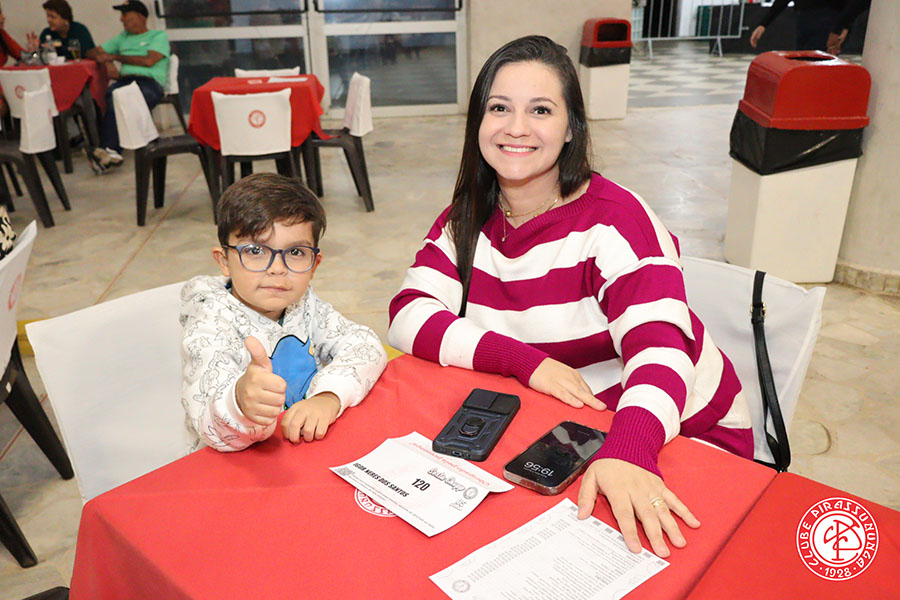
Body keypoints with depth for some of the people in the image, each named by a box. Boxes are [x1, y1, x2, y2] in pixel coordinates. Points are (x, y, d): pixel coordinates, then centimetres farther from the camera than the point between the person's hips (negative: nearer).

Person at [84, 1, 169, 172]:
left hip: (150, 82, -4)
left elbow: (149, 61, -3)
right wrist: (107, 63, 6)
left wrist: (115, 57, 3)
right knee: (112, 94, -32)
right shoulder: (123, 37, 32)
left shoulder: (159, 36, 15)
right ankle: (112, 151, -42)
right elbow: (92, 53, 30)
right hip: (125, 80, 4)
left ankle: (110, 150, -38)